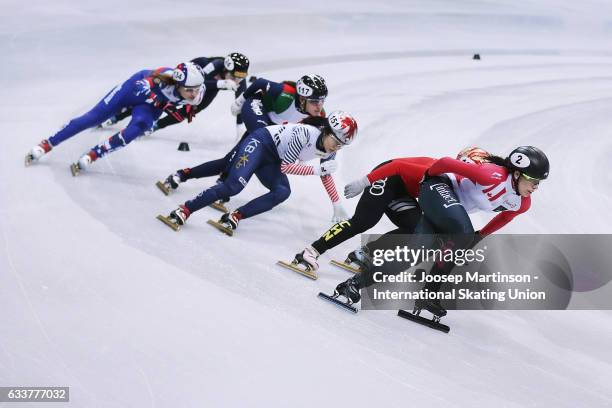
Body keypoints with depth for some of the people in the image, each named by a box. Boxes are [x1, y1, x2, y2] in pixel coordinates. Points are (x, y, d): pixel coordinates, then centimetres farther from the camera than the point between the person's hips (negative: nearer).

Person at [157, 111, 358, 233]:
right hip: (261, 141, -7)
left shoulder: (330, 150, -5)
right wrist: (317, 169, -29)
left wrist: (337, 205, 11)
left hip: (272, 161, 7)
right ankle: (185, 210, -23)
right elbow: (286, 166, -26)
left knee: (283, 192, -23)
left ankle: (236, 216, -23)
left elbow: (326, 176, 10)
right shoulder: (306, 133, -29)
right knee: (234, 184, -28)